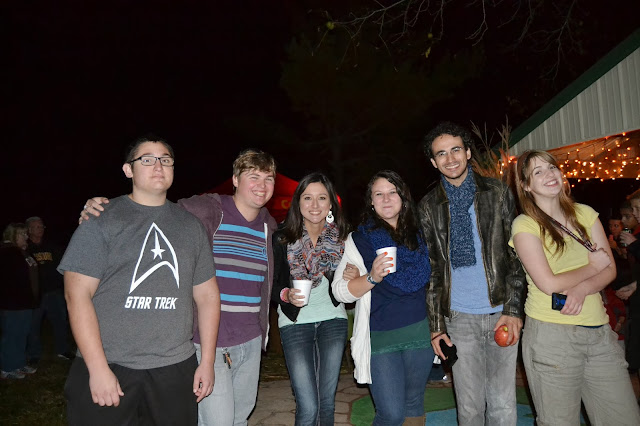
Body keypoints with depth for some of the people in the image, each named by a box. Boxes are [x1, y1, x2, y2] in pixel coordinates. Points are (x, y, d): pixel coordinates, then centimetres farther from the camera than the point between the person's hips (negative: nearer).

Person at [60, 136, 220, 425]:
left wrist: (207, 361, 5)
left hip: (176, 369, 3)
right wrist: (98, 368, -13)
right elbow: (77, 295, -7)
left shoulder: (191, 227, 9)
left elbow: (207, 295, 10)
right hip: (108, 368, -2)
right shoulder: (102, 220, -2)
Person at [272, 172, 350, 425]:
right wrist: (286, 295, -26)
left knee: (327, 401, 11)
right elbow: (270, 285, -6)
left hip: (333, 320, 3)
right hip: (295, 322, -3)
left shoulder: (340, 238, -1)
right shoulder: (282, 239, -11)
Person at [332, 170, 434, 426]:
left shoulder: (417, 235, 6)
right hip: (380, 337, -3)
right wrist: (372, 278, -22)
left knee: (414, 405, 15)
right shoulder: (359, 239, -3)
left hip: (420, 333, 4)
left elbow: (426, 278, 13)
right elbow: (340, 291, -8)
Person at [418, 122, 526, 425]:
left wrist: (514, 310, -7)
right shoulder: (429, 206, 4)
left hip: (501, 313, 0)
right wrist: (436, 324, 1)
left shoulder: (497, 192, 3)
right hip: (459, 318, 0)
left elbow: (517, 253, 2)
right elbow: (430, 267, 5)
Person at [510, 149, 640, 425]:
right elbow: (549, 283, -15)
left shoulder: (585, 214, 9)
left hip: (600, 332, 5)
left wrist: (582, 288, -14)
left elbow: (610, 270, 5)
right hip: (551, 335, -5)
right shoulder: (525, 225, -7)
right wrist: (593, 265, -3)